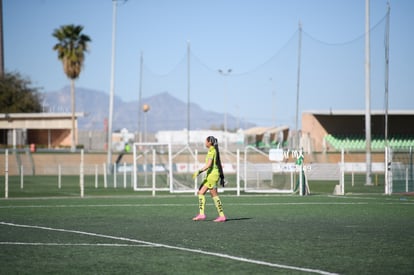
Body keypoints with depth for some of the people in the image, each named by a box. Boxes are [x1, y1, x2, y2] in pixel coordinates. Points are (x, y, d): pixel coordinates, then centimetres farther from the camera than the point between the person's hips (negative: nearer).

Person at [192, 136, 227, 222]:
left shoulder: (211, 151, -14)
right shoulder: (215, 150, 15)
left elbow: (208, 165, -23)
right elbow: (220, 165, 18)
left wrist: (199, 172, -21)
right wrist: (222, 177, 22)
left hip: (212, 174, -10)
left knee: (214, 195, -6)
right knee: (201, 192, 9)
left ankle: (222, 216, -3)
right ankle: (201, 214, 6)